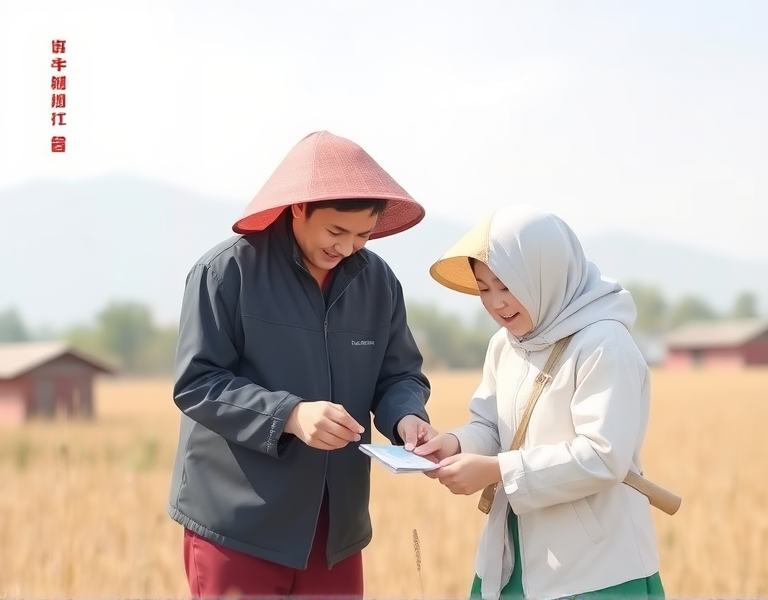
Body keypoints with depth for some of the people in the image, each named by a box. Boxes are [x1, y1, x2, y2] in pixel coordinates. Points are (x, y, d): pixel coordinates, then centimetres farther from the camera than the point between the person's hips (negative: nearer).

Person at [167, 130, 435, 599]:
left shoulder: (378, 280, 4)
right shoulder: (227, 272, -11)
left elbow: (400, 374, 12)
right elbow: (196, 384, -12)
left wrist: (406, 418, -12)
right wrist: (290, 415, -25)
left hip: (335, 528, 5)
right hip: (237, 526, -5)